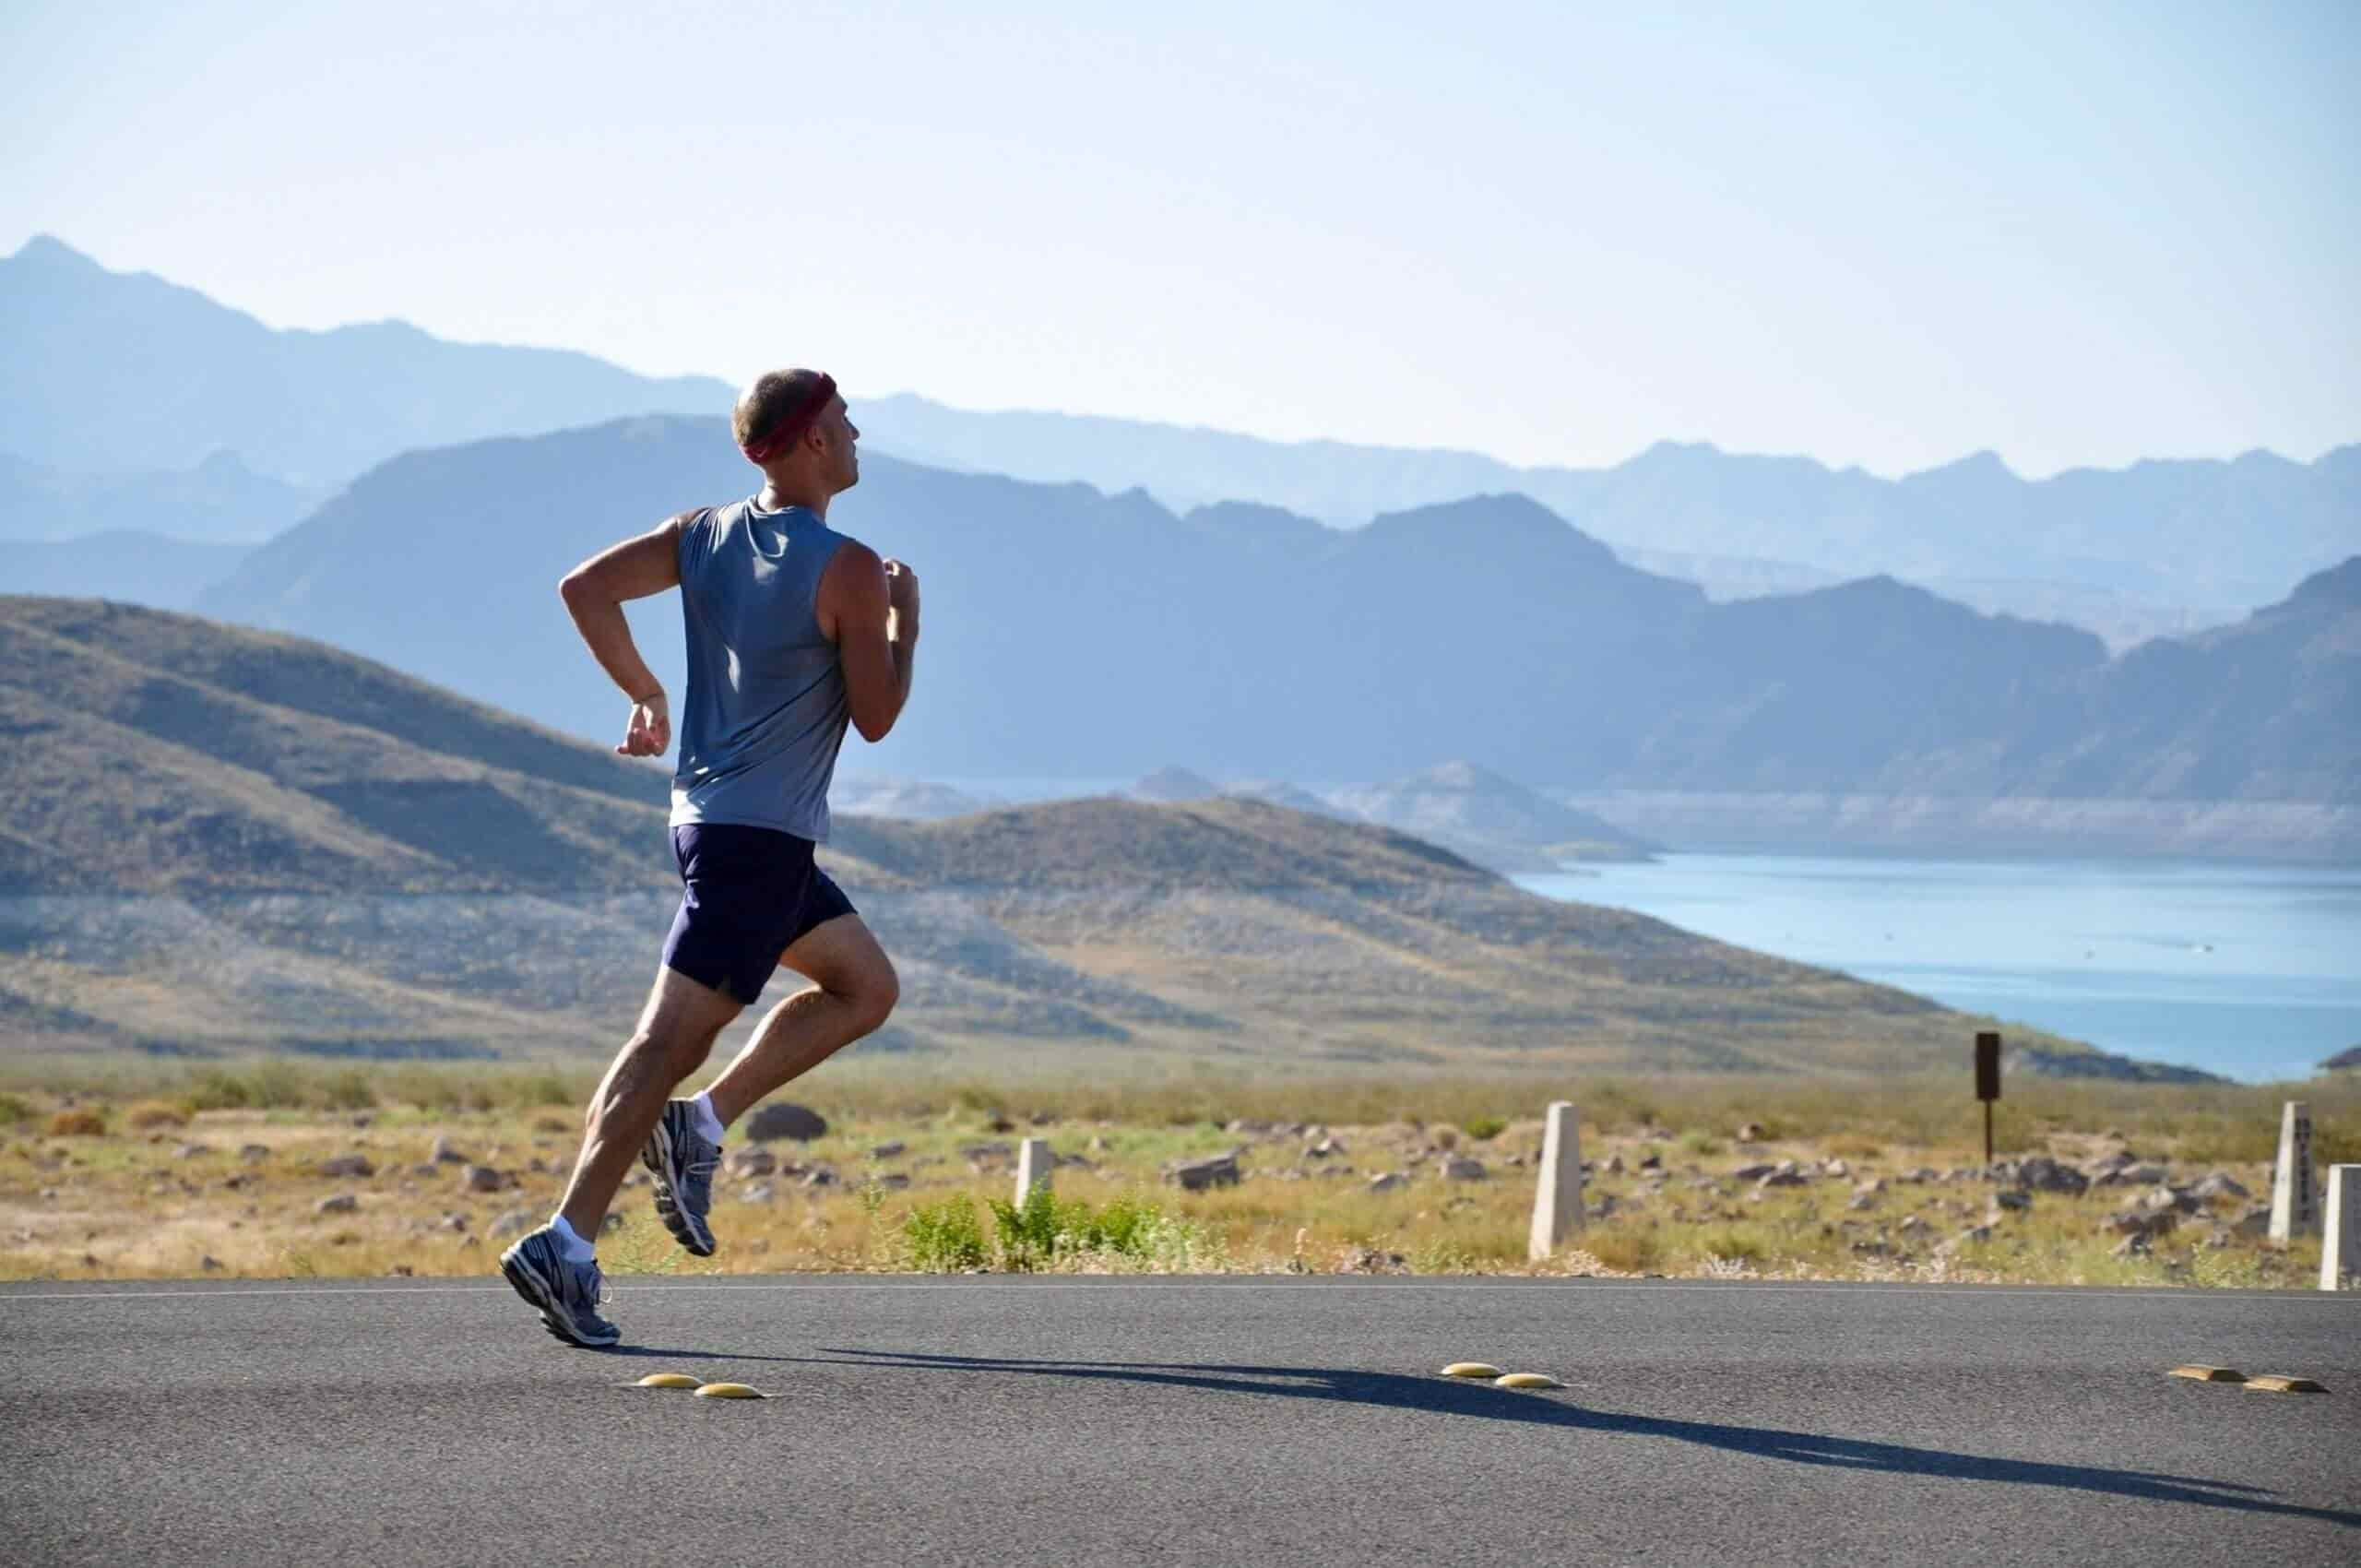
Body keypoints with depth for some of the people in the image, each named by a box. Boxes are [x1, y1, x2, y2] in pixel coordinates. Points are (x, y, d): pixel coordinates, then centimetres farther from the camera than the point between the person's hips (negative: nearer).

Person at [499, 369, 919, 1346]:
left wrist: (644, 695, 12)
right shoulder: (846, 570, -12)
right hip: (761, 835, -9)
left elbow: (584, 588, 3)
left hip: (708, 815, 9)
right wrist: (905, 620, 6)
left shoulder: (705, 534, 8)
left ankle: (700, 1125, 9)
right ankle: (566, 1245, -14)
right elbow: (876, 718, -8)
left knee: (867, 987, 19)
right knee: (671, 1037, -10)